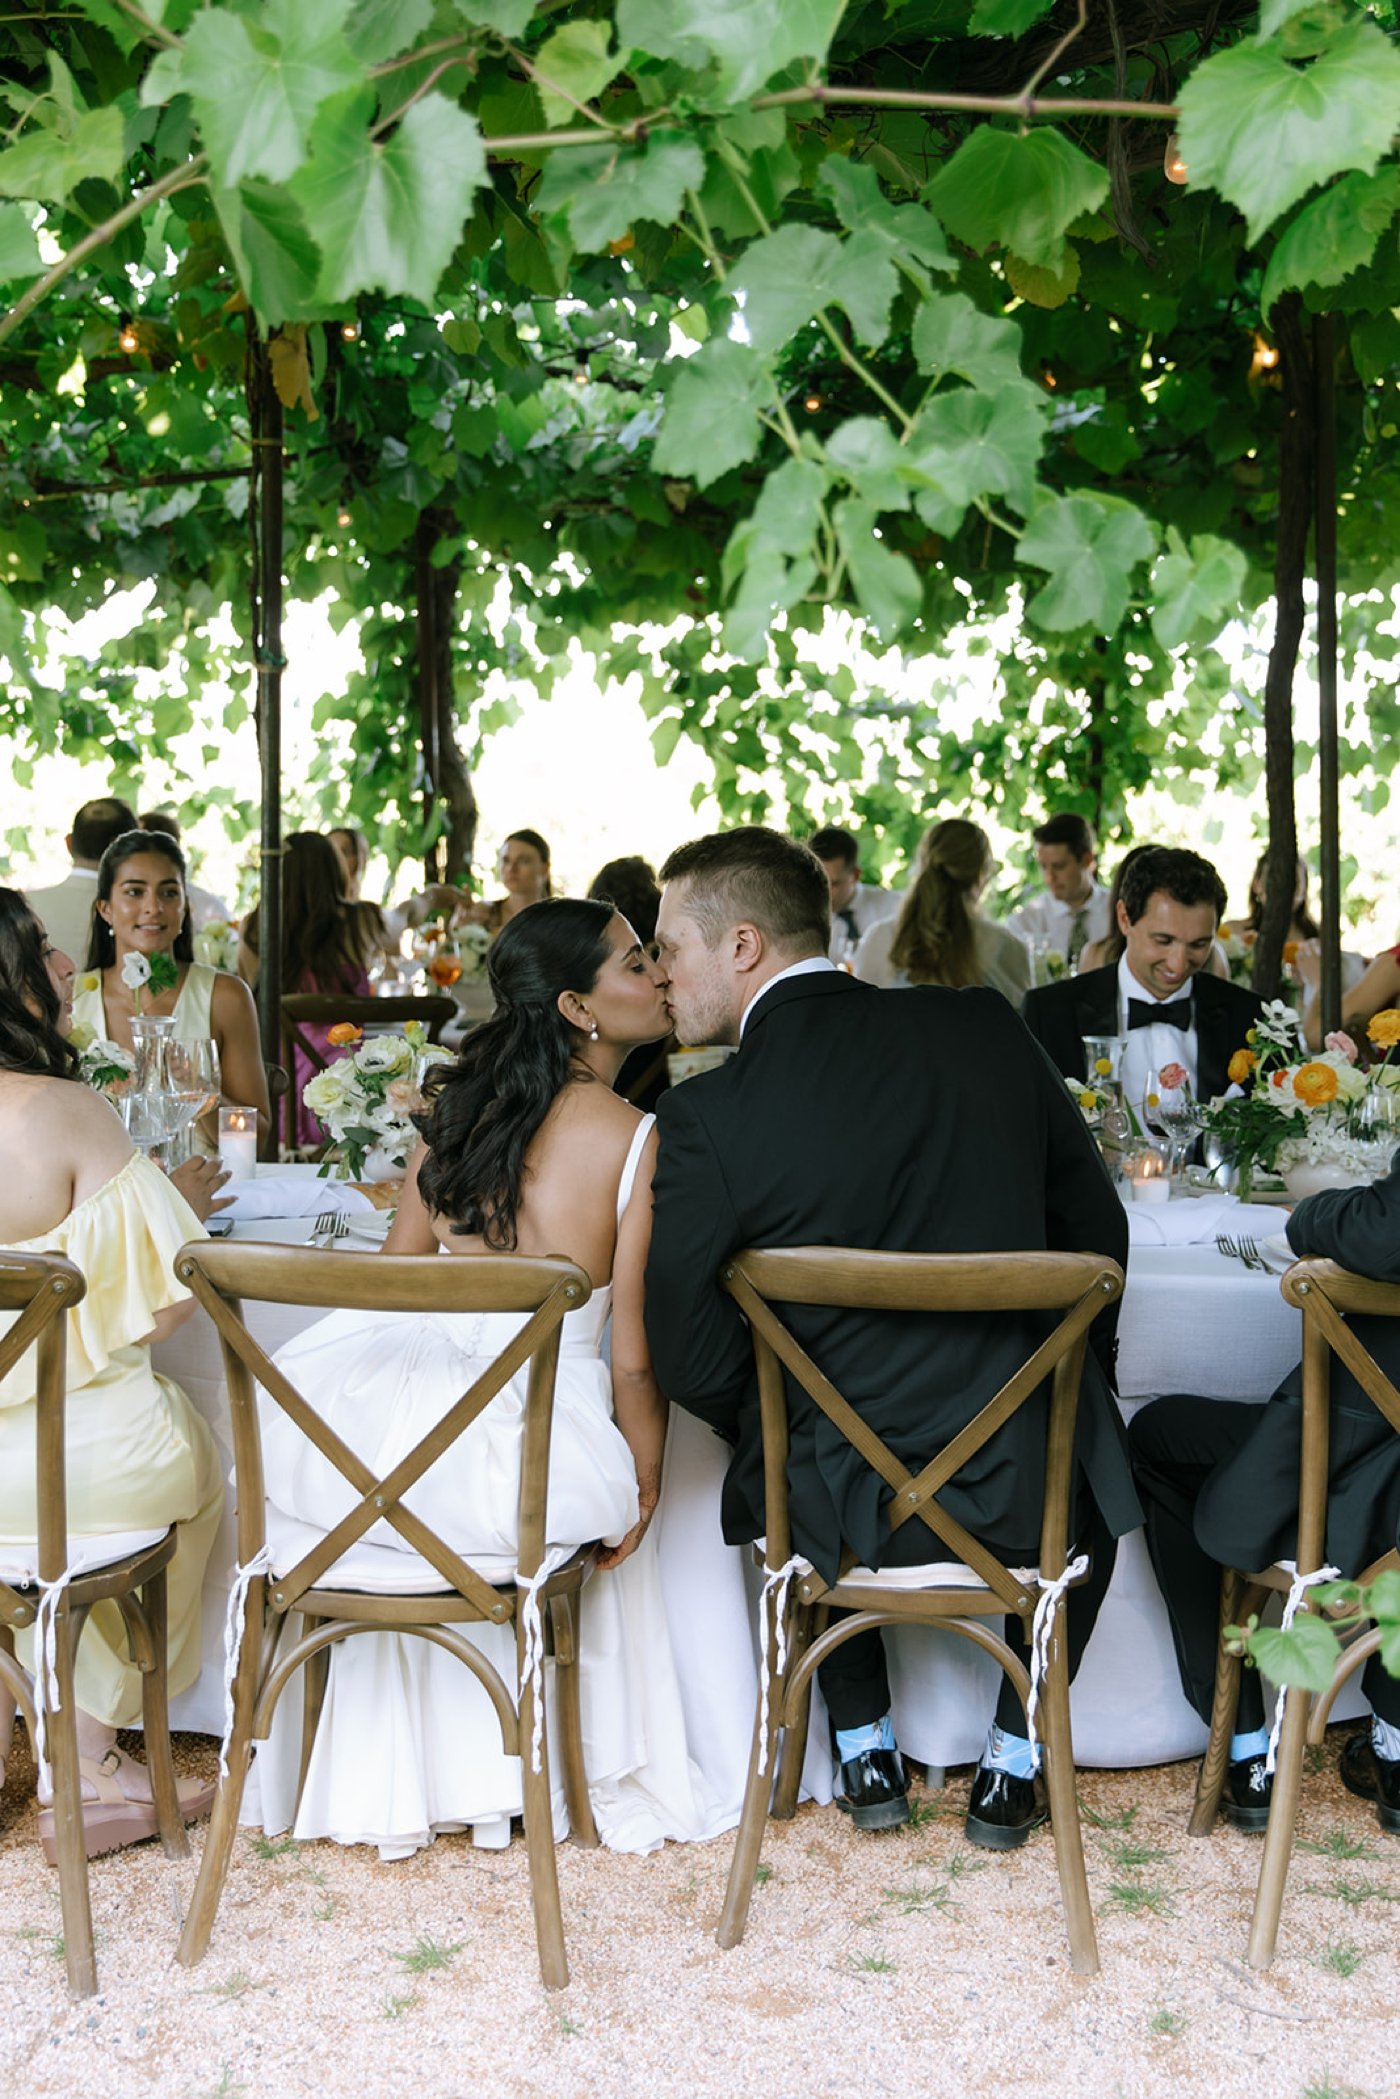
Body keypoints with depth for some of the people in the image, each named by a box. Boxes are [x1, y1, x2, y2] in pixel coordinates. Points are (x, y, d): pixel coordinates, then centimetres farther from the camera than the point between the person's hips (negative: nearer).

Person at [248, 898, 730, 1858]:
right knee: (608, 1506, 32)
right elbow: (635, 1358, -9)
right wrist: (644, 1488, 6)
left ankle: (398, 1777, 50)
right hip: (533, 1426, -4)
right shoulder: (639, 1142, -10)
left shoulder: (457, 1111, 7)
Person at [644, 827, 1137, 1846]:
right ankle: (1014, 1764, 35)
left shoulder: (704, 1121, -15)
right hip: (1027, 1493, 2)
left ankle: (866, 1749, 40)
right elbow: (1097, 1228, 5)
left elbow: (691, 1361, -10)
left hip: (851, 1510, -1)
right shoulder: (985, 1028, -5)